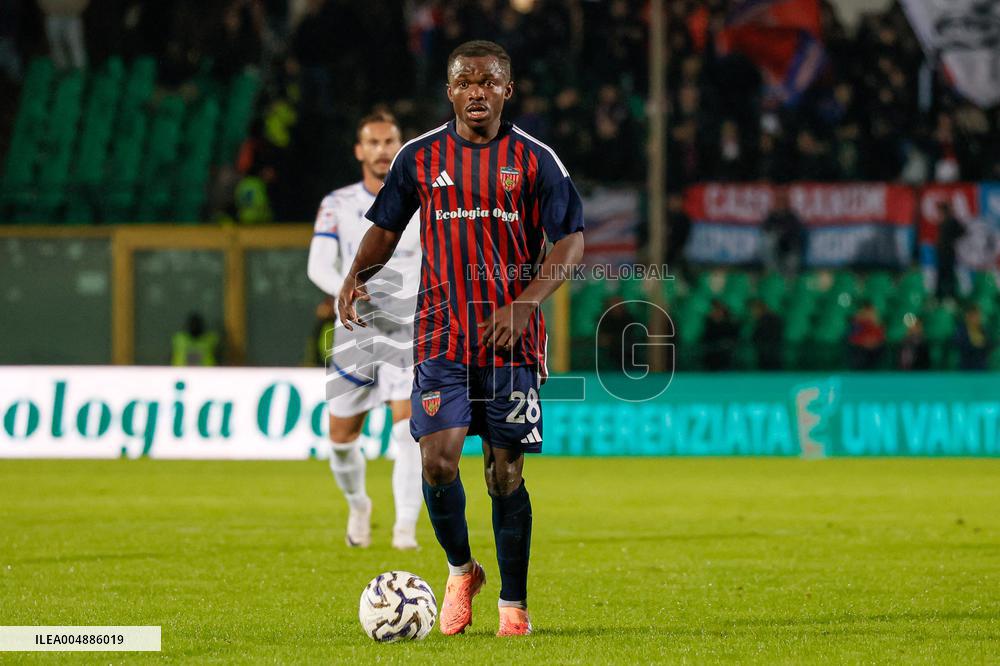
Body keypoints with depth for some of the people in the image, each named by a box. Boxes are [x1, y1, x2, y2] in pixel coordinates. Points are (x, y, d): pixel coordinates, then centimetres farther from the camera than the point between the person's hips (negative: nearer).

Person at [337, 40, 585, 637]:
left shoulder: (535, 160, 0)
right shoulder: (420, 157, 5)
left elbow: (572, 240, -1)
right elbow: (386, 228, 16)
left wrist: (526, 303, -15)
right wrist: (358, 275, -5)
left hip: (512, 337, -1)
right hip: (443, 334, 1)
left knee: (507, 470, 0)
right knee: (438, 459, -13)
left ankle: (514, 604, 11)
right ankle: (460, 570, 14)